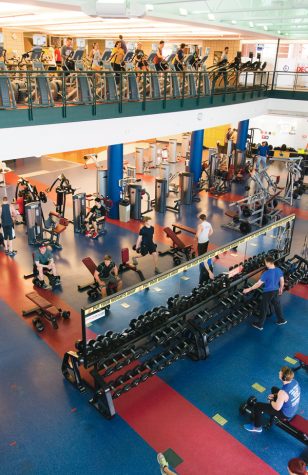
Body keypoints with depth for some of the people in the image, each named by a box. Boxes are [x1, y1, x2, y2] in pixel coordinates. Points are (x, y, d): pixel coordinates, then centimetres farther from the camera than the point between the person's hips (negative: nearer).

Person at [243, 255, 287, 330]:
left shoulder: (266, 273, -27)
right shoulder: (279, 270, -8)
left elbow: (258, 284, -23)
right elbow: (282, 281, 4)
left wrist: (248, 289, -14)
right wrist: (281, 289, 23)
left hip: (268, 292, -6)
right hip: (276, 291, 6)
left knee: (264, 308, 7)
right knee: (277, 305, 26)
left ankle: (259, 325, 21)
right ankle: (281, 320, 42)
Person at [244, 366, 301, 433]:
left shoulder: (283, 392, -38)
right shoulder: (294, 381, -15)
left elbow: (277, 408, -24)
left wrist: (271, 401, -5)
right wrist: (275, 395, 3)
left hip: (286, 414, -7)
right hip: (294, 409, 8)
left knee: (257, 406, -2)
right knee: (274, 389, 26)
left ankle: (257, 427, 21)